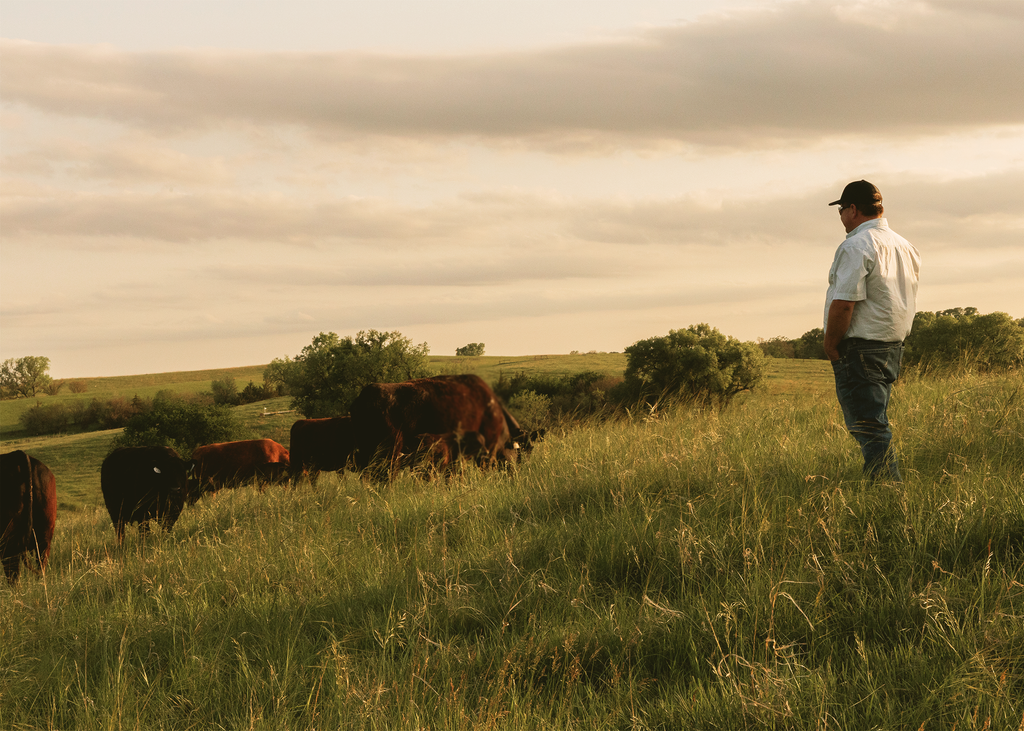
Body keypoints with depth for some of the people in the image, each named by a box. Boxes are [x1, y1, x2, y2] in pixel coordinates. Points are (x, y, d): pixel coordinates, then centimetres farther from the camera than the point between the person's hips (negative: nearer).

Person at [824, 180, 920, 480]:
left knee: (868, 427, -8)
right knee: (876, 424, 17)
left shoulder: (856, 246, -14)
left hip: (860, 348, -9)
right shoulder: (905, 246, 14)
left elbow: (843, 304, -21)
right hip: (893, 345, 9)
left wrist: (830, 345, -9)